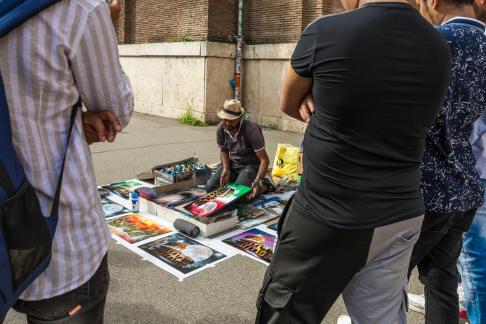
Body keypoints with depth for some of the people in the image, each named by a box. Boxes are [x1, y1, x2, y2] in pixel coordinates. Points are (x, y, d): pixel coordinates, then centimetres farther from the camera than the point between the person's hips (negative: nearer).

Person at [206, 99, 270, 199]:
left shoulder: (251, 130, -26)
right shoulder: (221, 128, -10)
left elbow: (264, 159, -23)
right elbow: (223, 151, 7)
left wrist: (257, 181, -37)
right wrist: (226, 169, -12)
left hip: (251, 165, -5)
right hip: (232, 164, 5)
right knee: (210, 187, -12)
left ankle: (261, 185, 3)